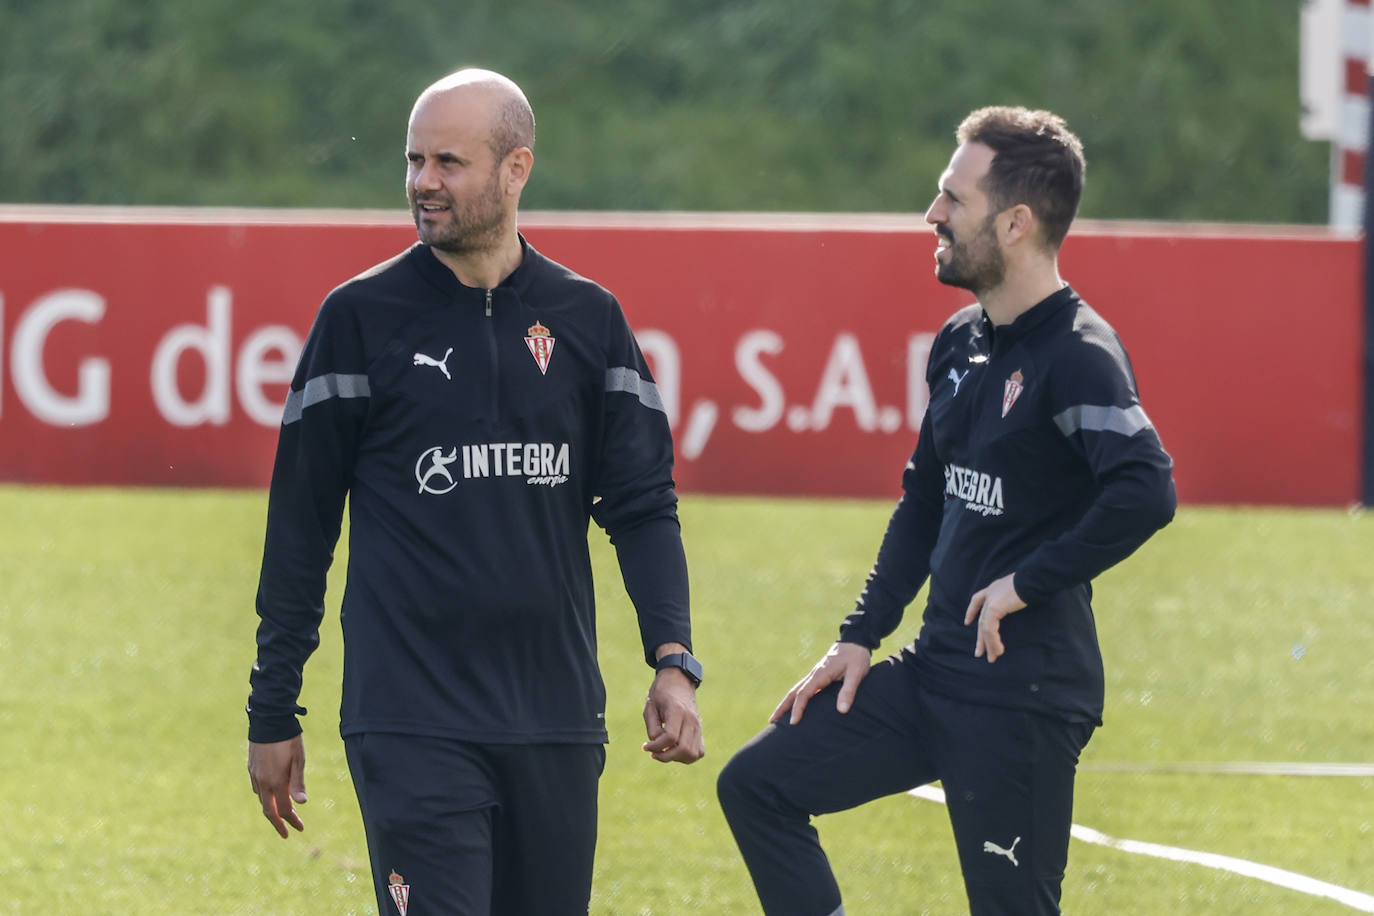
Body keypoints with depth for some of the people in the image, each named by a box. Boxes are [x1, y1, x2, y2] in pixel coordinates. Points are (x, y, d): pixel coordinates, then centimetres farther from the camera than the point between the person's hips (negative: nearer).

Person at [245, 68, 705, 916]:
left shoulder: (588, 320, 7)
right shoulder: (362, 318, 0)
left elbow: (643, 503, 8)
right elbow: (300, 525, 4)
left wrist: (673, 660, -8)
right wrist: (273, 715, 4)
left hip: (557, 719, 3)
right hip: (411, 726, -3)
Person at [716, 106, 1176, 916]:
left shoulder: (1076, 355, -17)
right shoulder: (961, 344, 11)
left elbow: (1147, 491, -32)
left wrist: (1026, 585, -24)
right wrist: (859, 638, 16)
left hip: (1026, 698, -9)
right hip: (935, 670, 9)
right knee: (758, 785, 8)